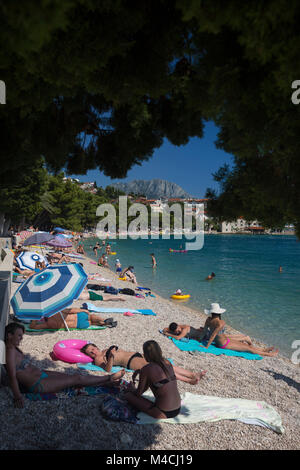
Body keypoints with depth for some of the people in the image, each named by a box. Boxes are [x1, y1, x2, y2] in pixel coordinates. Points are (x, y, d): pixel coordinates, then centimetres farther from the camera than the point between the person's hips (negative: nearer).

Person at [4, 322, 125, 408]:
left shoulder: (14, 348, 6)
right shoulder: (10, 351, -24)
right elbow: (12, 376, -30)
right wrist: (17, 396, -35)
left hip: (40, 374, 10)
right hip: (37, 385, -10)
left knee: (73, 376, 7)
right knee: (77, 378, -2)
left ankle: (108, 383, 14)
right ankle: (108, 378, 13)